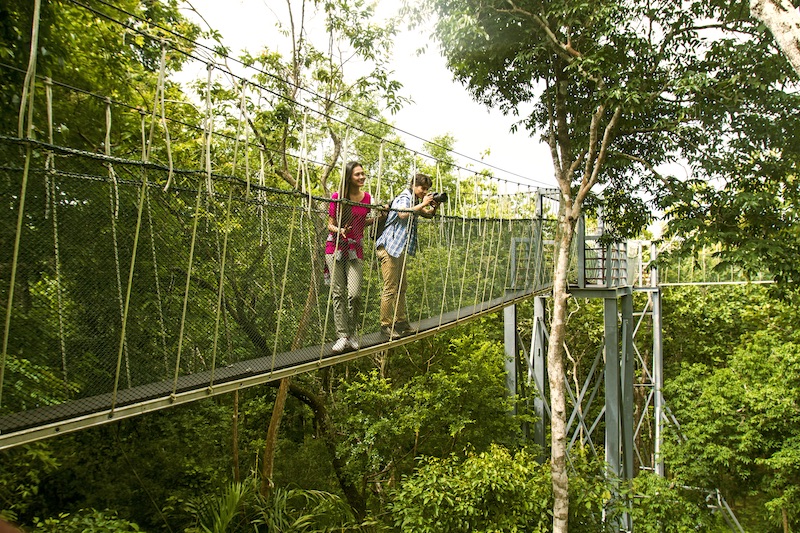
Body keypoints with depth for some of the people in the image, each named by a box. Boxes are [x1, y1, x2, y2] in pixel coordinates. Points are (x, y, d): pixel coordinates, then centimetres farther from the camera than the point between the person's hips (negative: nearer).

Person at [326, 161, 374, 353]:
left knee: (354, 294, -10)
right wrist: (339, 230, -19)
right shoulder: (337, 197, -4)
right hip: (336, 249, -1)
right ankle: (342, 336, 2)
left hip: (355, 251, 2)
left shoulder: (367, 198, 5)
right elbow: (330, 224, 2)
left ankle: (352, 333, 9)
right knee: (338, 293, -2)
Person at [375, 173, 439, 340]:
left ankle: (401, 322, 21)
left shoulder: (414, 201, 18)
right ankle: (385, 326, -3)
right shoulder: (404, 197, -12)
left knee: (401, 287, 13)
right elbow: (403, 214, -32)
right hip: (389, 247, -10)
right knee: (390, 289, -8)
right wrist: (423, 204, -24)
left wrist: (433, 207, 3)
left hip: (400, 249, 10)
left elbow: (428, 215, 26)